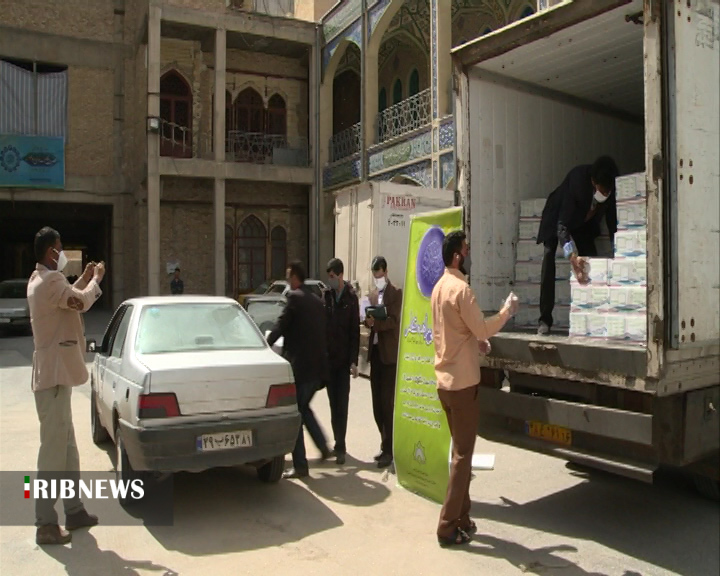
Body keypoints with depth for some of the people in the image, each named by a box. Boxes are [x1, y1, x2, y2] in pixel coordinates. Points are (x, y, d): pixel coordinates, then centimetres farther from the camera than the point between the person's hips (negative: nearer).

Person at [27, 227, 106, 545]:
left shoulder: (42, 279, 16)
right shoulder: (50, 280, -17)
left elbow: (69, 300, 30)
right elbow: (82, 302, -25)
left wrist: (84, 279, 20)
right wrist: (96, 278, -8)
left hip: (56, 372, 11)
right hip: (53, 375, -11)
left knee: (67, 446, 16)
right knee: (53, 448, -5)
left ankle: (74, 510, 26)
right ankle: (45, 523, 4)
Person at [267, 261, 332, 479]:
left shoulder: (294, 297, -9)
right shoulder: (317, 301, 14)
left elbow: (281, 326, -12)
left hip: (300, 365, -8)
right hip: (317, 365, 8)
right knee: (303, 408, 24)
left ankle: (300, 465, 4)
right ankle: (323, 446, 21)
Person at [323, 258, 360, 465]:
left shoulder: (351, 298, -5)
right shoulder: (326, 296, 6)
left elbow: (355, 331, -6)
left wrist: (353, 361, -10)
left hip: (344, 358, -4)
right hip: (328, 357, 4)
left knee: (342, 404, -2)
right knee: (334, 403, 10)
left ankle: (340, 446, 4)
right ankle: (339, 444, 20)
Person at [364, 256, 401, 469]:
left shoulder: (395, 293, -3)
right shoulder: (373, 294, 17)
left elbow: (393, 320, -14)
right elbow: (370, 320, 11)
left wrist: (375, 322, -29)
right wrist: (368, 320, -11)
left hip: (389, 354, -7)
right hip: (375, 352, 7)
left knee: (387, 403, -7)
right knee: (377, 403, 10)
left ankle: (389, 450, -1)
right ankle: (385, 445, 21)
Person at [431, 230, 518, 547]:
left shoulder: (439, 287, 11)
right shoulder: (461, 289, -17)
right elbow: (482, 329, -17)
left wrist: (475, 342, 15)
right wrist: (507, 310, -3)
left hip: (445, 380, 9)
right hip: (462, 382, -9)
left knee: (460, 451, 18)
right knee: (463, 455, 0)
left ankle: (461, 518, 27)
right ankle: (448, 527, 7)